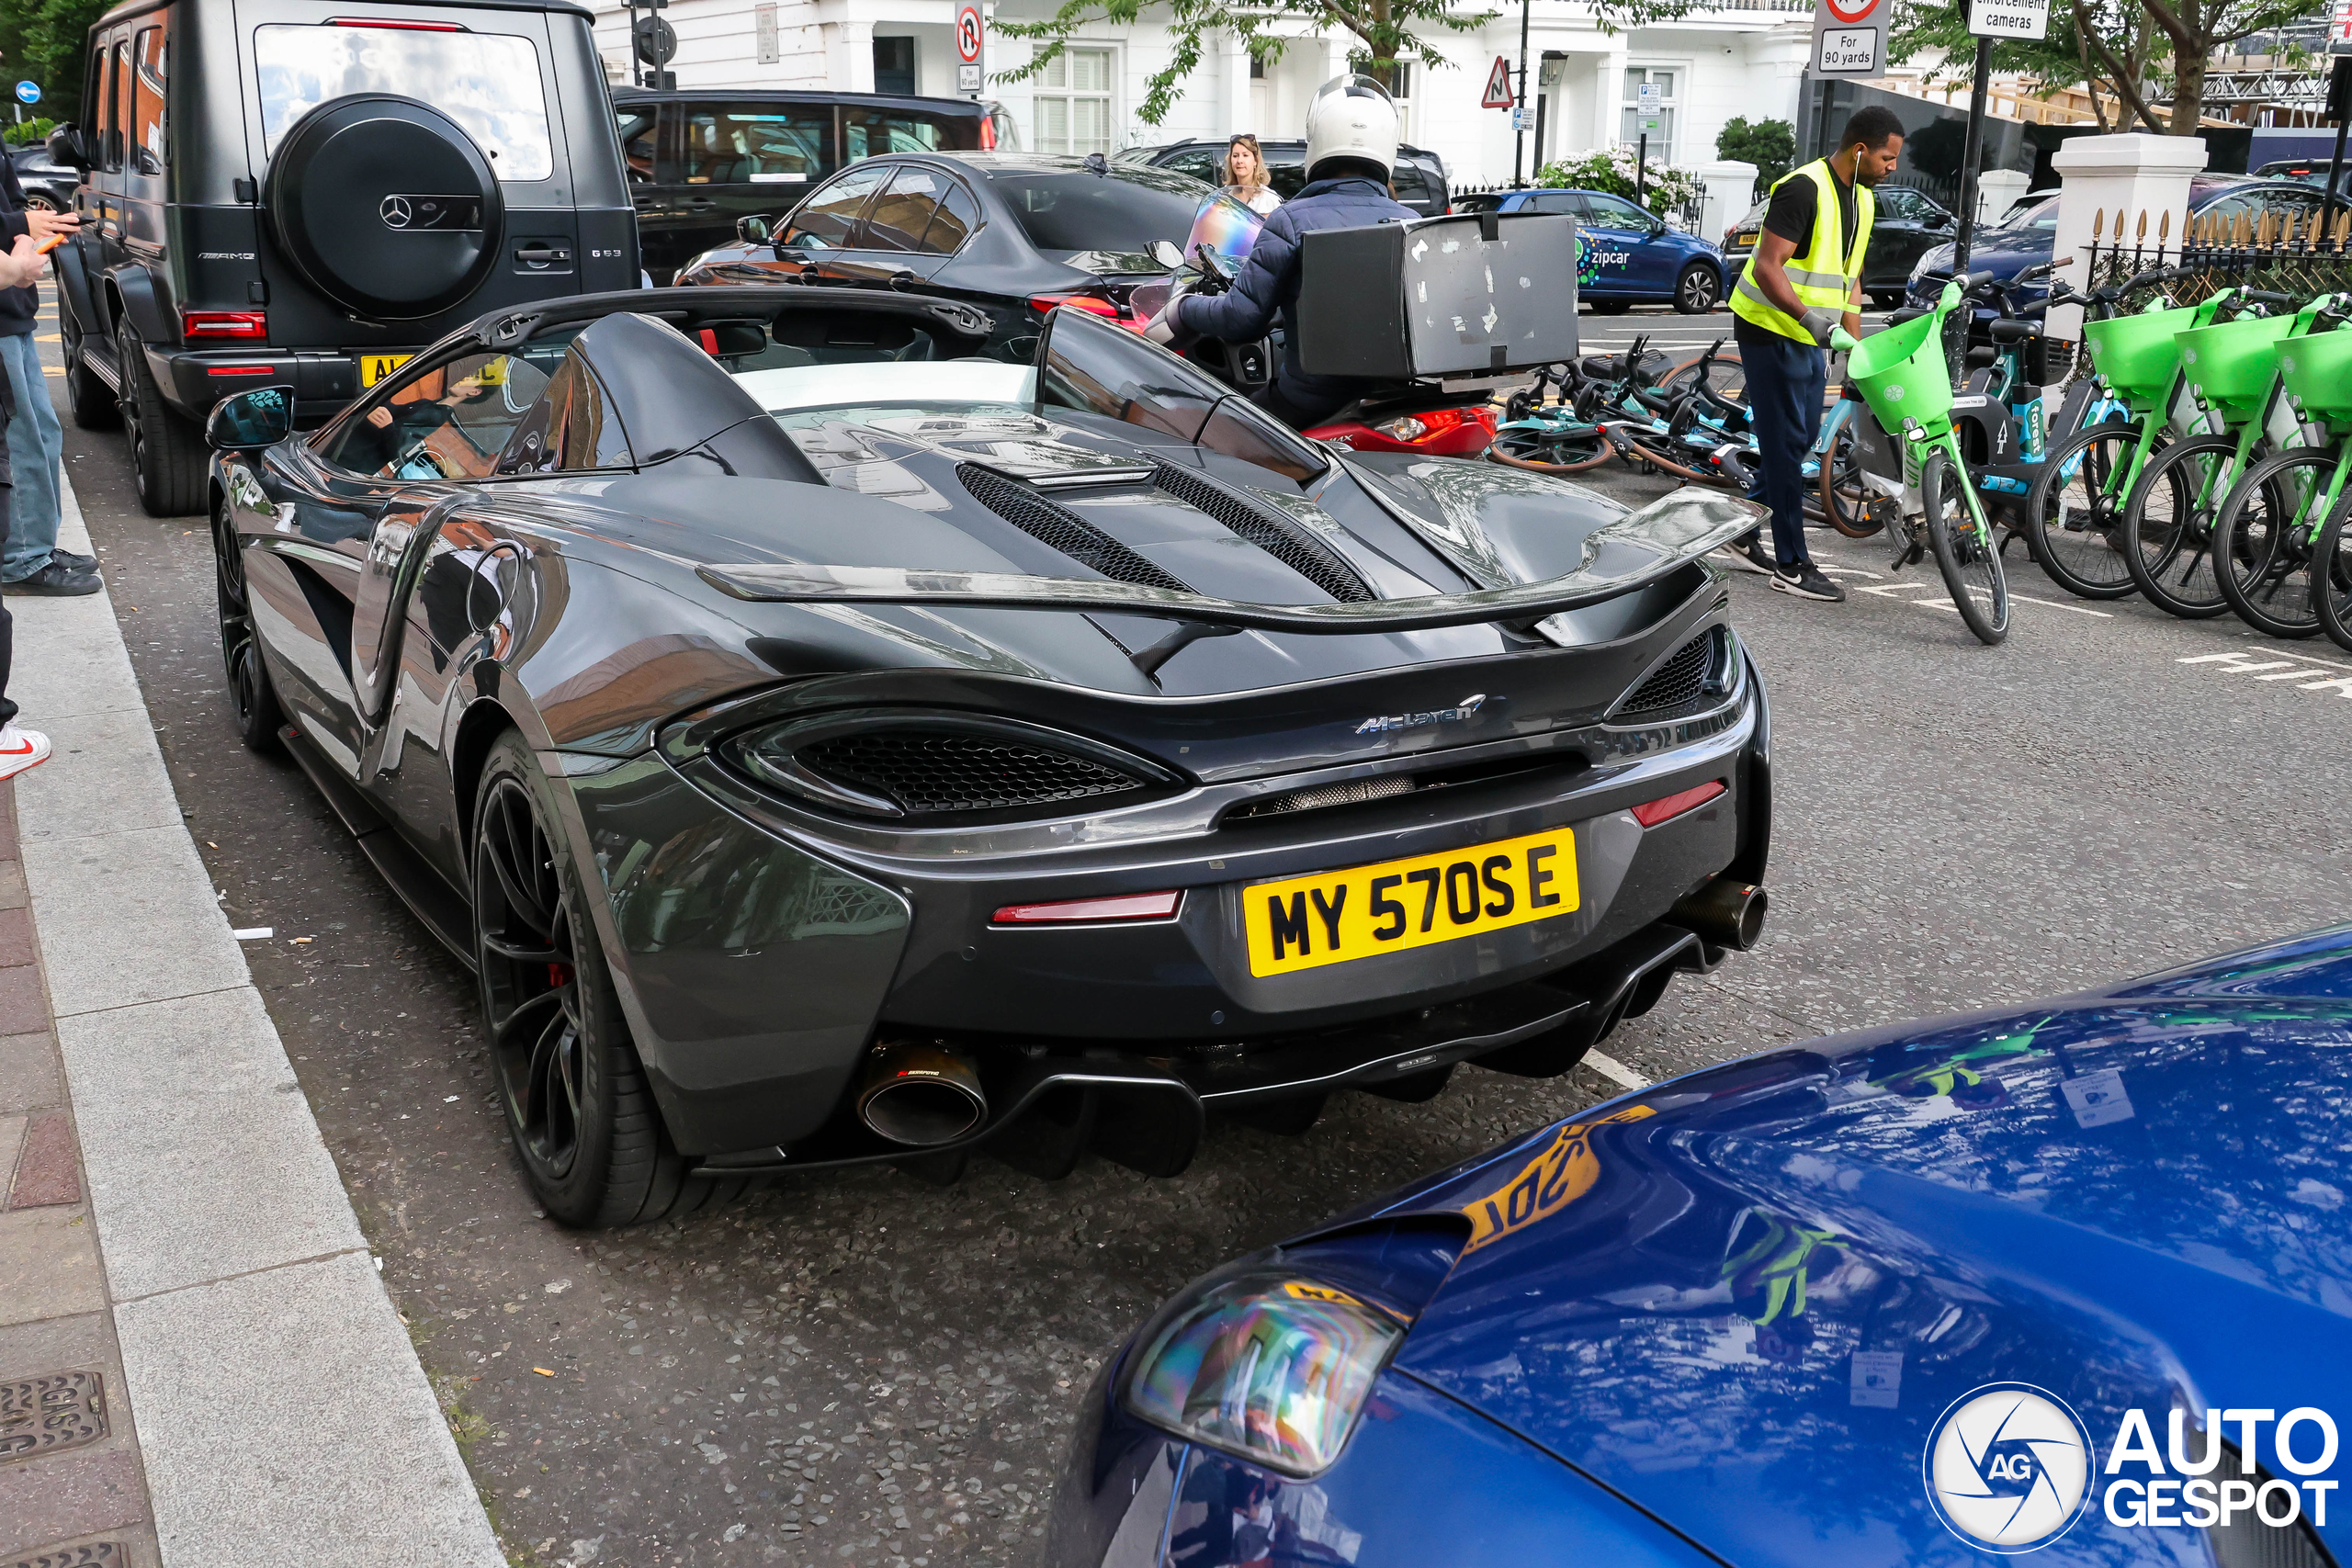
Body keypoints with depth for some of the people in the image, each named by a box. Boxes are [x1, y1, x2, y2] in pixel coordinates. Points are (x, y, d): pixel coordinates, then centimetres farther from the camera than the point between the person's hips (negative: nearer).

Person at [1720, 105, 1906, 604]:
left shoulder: (1862, 200, 11)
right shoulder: (1803, 189, -19)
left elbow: (1849, 277, 16)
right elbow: (1768, 267, -25)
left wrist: (1855, 348, 11)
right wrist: (1808, 317, -35)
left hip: (1812, 335, 9)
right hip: (1772, 330, -9)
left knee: (1803, 436, 12)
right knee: (1786, 441, -7)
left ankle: (1741, 536, 23)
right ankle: (1791, 566, -3)